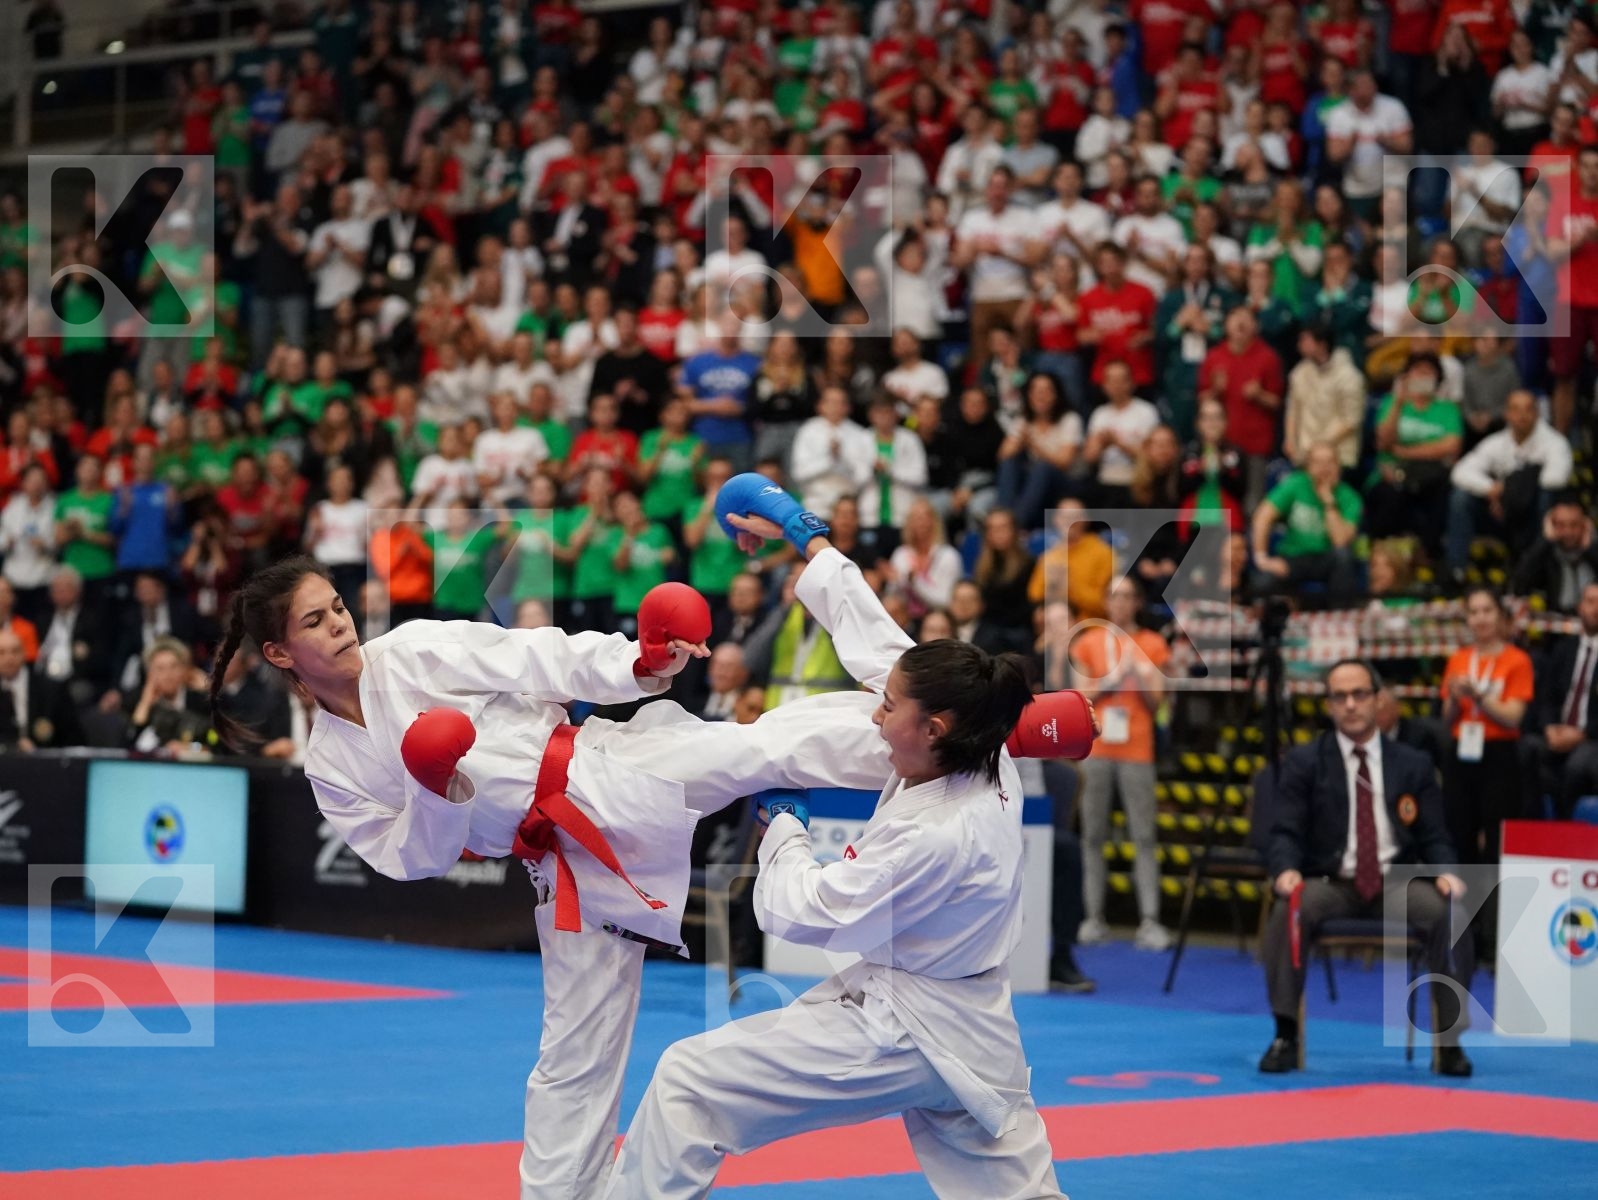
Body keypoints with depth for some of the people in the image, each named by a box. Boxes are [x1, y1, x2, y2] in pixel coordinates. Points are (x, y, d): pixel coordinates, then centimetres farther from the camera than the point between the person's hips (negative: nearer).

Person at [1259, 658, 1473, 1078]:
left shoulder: (1413, 765, 11)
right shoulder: (1302, 763, 5)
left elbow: (1435, 838, 9)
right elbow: (1286, 833, -2)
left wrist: (1445, 873, -14)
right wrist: (1285, 870, -26)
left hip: (1396, 883, 1)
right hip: (1329, 882, -1)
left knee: (1449, 911, -29)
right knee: (1288, 910, -35)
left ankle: (1449, 1040, -20)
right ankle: (1285, 1035, -25)